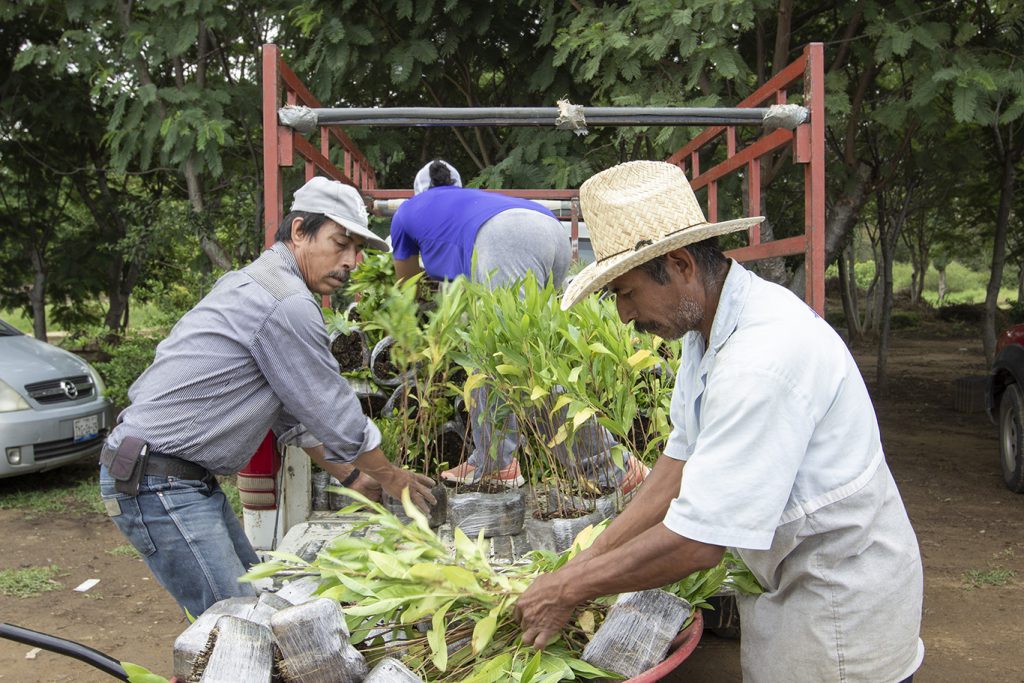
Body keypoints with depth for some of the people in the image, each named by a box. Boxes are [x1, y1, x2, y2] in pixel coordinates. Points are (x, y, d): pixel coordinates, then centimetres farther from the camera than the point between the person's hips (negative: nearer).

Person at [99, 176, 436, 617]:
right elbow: (335, 416, -13)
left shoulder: (255, 283, 14)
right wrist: (390, 477, 3)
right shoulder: (287, 303, -20)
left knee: (255, 596, 16)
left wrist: (352, 476, 19)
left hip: (186, 477, 11)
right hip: (158, 482, -11)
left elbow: (295, 412, 18)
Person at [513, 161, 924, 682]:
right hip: (788, 582, 8)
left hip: (838, 613, -8)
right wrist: (586, 560, -2)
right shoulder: (709, 325, -1)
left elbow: (699, 540, -31)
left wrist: (571, 589, -19)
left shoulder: (764, 357, -32)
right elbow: (682, 462, 3)